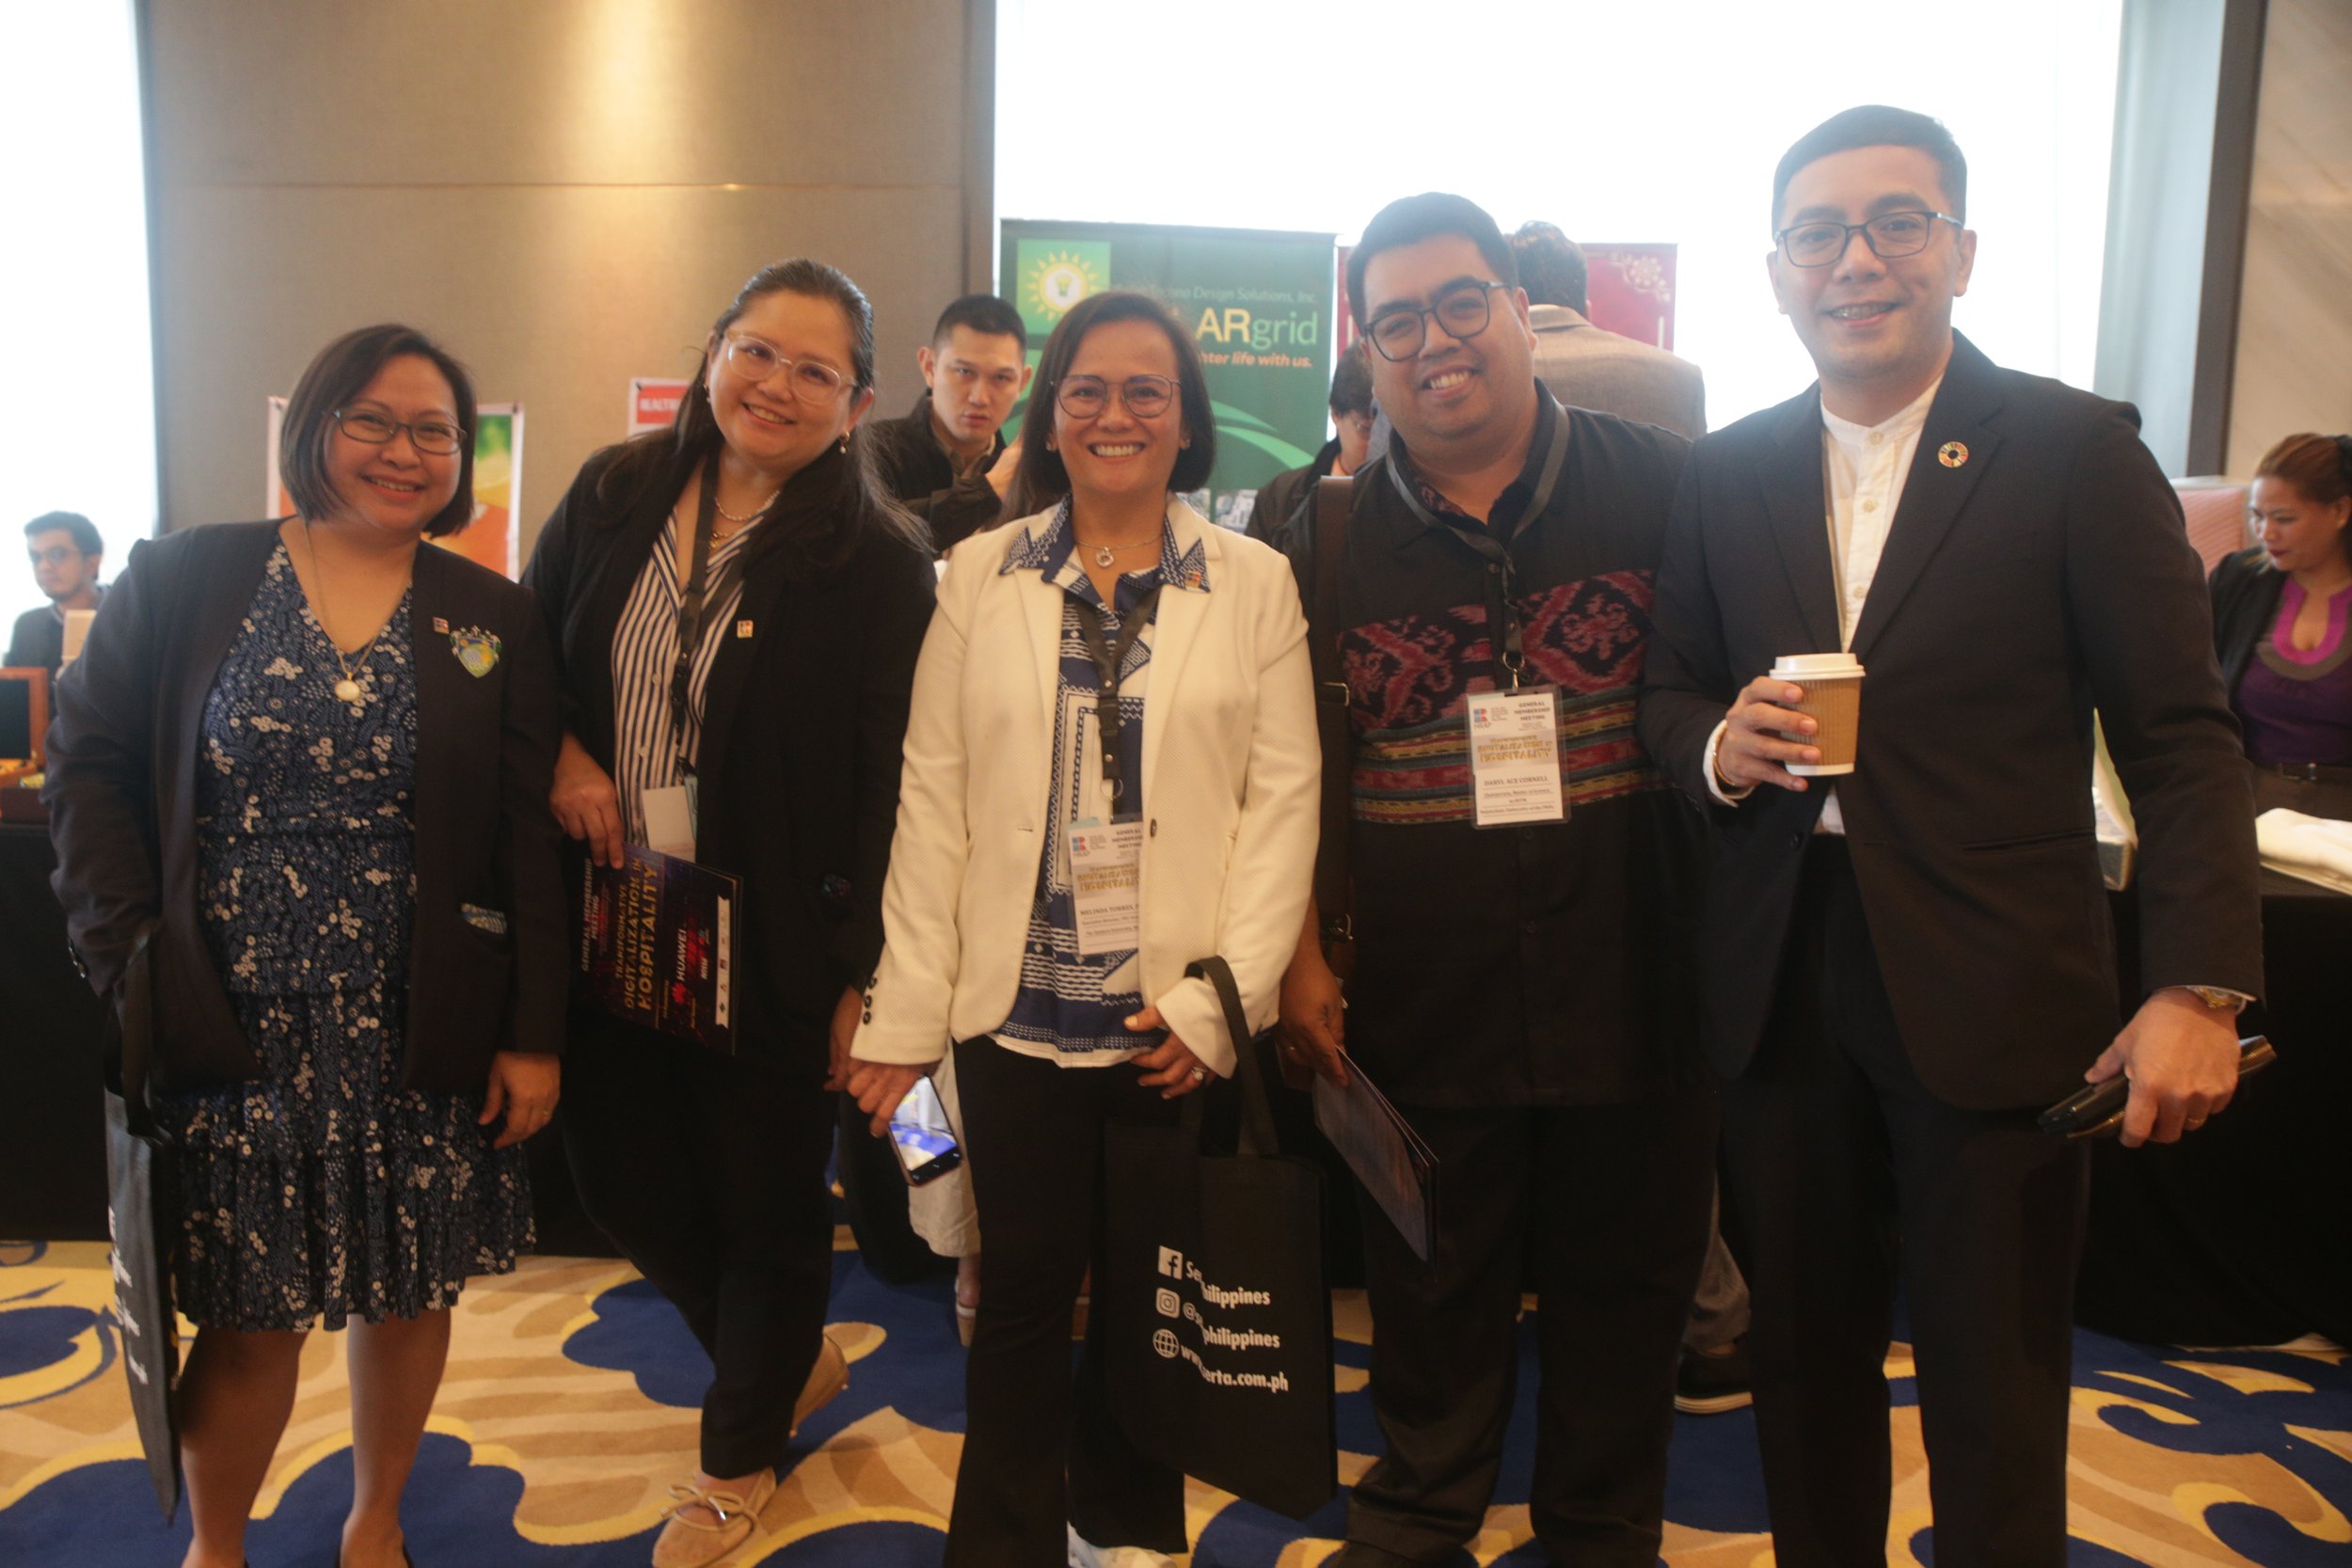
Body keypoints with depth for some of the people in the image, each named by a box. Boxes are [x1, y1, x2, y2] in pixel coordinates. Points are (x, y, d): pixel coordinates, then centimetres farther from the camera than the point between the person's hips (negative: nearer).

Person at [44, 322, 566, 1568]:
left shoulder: (495, 621, 4)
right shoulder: (181, 580, 2)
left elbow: (528, 840, 1)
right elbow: (90, 764, 2)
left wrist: (533, 1034, -2)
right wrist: (129, 949, -10)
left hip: (421, 1036, 1)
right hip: (234, 1030, -1)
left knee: (409, 1289, 13)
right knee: (252, 1312, 9)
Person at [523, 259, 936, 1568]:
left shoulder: (879, 563, -12)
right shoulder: (614, 497, 2)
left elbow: (889, 784, -12)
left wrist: (860, 975, -14)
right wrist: (565, 760, -6)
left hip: (772, 943, -5)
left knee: (768, 1200, 12)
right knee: (623, 1180, 17)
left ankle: (741, 1459, 38)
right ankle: (792, 1362, 44)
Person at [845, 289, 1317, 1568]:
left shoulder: (1254, 582, 4)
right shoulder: (979, 574, 6)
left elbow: (1282, 796, -1)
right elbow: (932, 797, 2)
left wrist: (1223, 993, -9)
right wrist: (904, 1012, -2)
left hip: (1179, 1021, 0)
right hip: (1016, 1008, 0)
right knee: (1023, 1288, 8)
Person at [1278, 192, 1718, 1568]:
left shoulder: (1668, 489, -3)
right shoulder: (1333, 542, 2)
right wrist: (1300, 957, 2)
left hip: (1637, 990, 0)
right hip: (1427, 1005, 1)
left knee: (1625, 1287, 16)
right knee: (1434, 1291, 17)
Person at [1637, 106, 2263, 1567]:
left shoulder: (2078, 450, -3)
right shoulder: (1727, 475, 7)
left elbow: (2179, 736, -5)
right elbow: (1671, 696, 13)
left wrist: (2202, 986, -13)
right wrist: (1720, 744, -10)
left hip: (1994, 992, -3)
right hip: (1782, 987, 3)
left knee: (1995, 1400, 9)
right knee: (1806, 1363, 16)